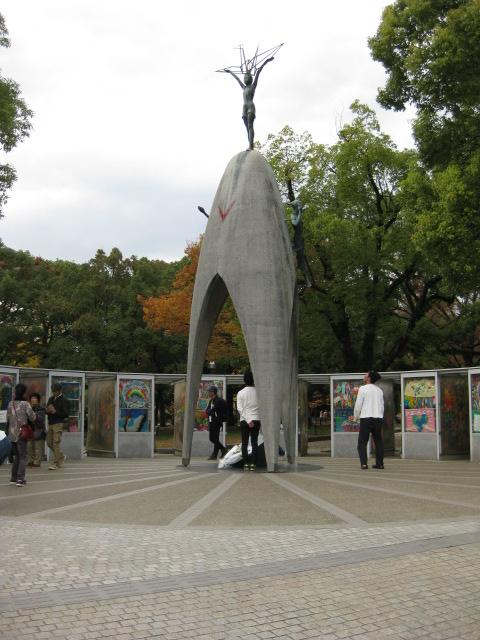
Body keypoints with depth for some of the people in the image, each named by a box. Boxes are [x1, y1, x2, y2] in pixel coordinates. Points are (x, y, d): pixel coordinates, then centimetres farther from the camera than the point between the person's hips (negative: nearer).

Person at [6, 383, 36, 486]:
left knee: (16, 456, 18)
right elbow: (32, 417, -10)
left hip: (12, 434, 5)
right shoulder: (25, 404, -14)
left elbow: (7, 418, 10)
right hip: (22, 434, -5)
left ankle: (14, 477, 20)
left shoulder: (10, 404, 2)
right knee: (22, 457, 2)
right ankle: (20, 478, -6)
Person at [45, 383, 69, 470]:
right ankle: (61, 457, 29)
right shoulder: (51, 399, 14)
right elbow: (46, 410, 20)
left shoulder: (63, 400, -6)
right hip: (51, 423, 7)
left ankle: (55, 463, -5)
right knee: (49, 443, 10)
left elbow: (66, 414, -11)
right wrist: (48, 410, -4)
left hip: (58, 424, -7)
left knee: (56, 443, -9)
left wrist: (55, 411, -20)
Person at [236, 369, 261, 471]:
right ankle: (253, 464, -1)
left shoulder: (240, 393, -3)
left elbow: (239, 408, -8)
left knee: (244, 443, 6)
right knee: (254, 442, 5)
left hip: (244, 420, 0)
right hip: (256, 419, 0)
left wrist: (248, 420, -9)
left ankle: (246, 463, 1)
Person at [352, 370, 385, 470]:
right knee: (378, 442, 14)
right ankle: (379, 463, 10)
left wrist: (355, 418, 8)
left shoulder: (363, 389, -5)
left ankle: (364, 463, -12)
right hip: (378, 418, 5)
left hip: (366, 418, -5)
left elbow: (358, 405, -7)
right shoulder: (379, 390, 13)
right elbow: (381, 407, 16)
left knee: (362, 442, 1)